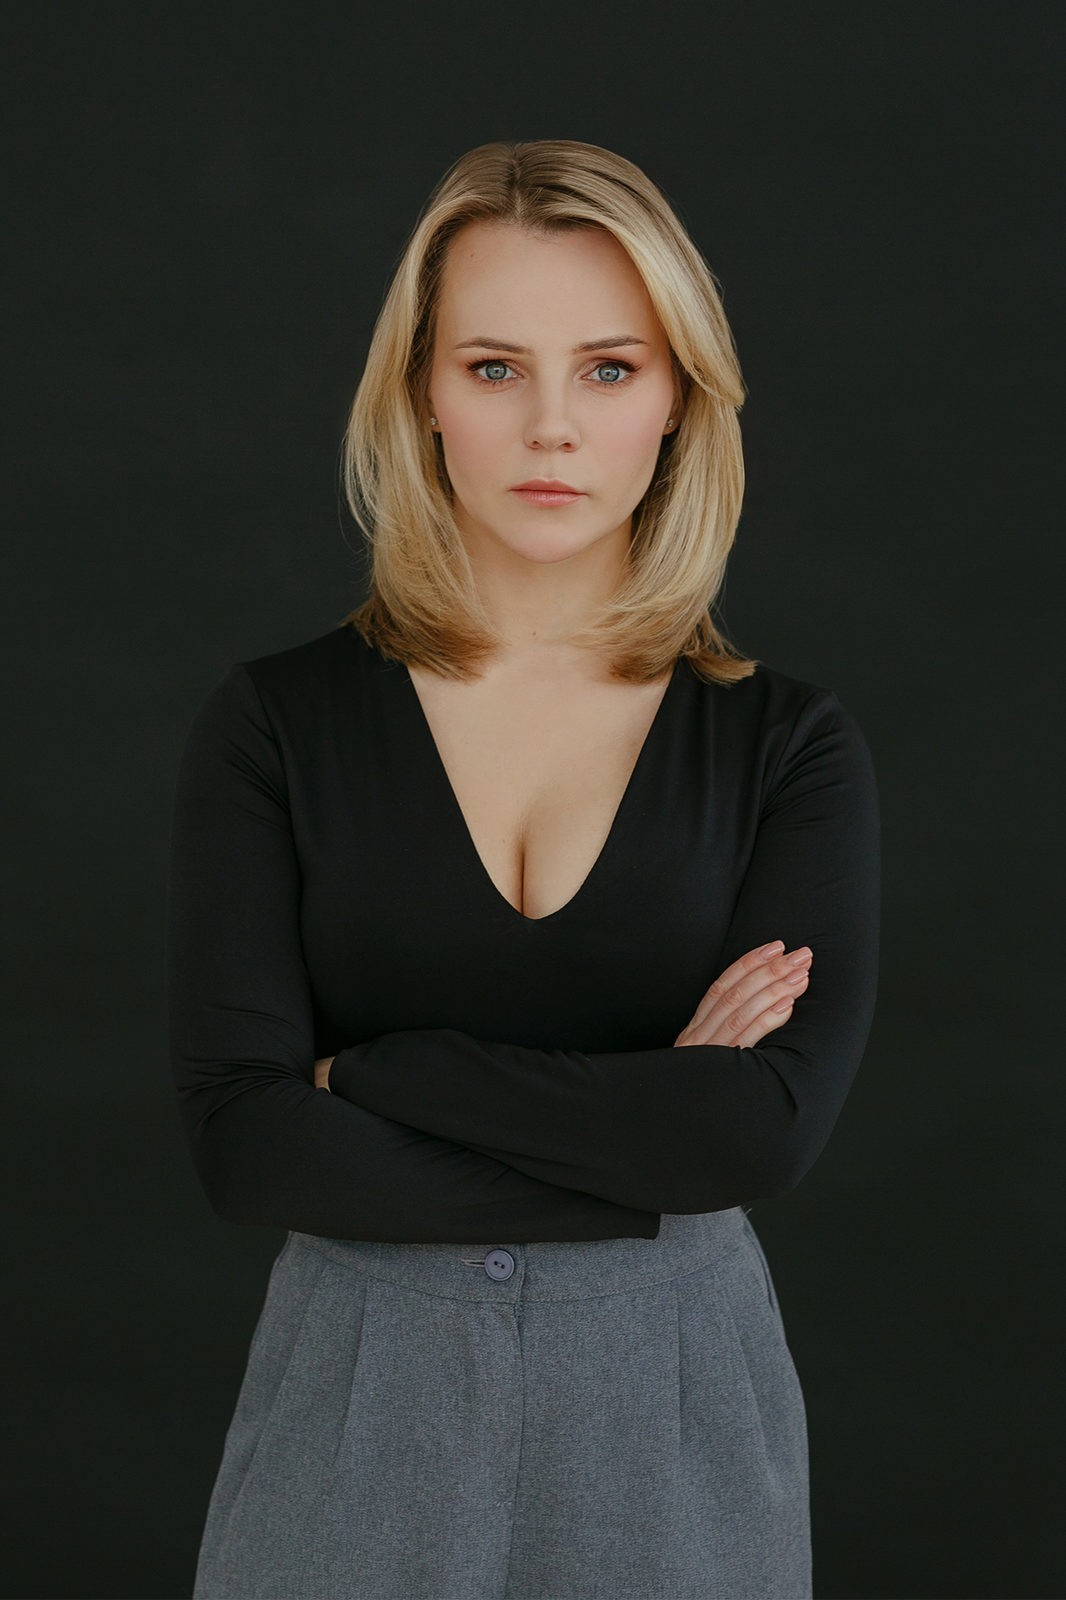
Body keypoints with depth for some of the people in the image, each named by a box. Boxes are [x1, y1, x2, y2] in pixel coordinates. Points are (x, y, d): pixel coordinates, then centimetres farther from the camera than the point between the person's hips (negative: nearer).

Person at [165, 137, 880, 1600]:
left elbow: (773, 1126, -16)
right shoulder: (274, 723, -3)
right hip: (359, 1405, 0)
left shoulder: (790, 744, -3)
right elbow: (243, 1140, -13)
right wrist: (644, 1142, -15)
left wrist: (374, 1070, -14)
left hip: (670, 1411, 1)